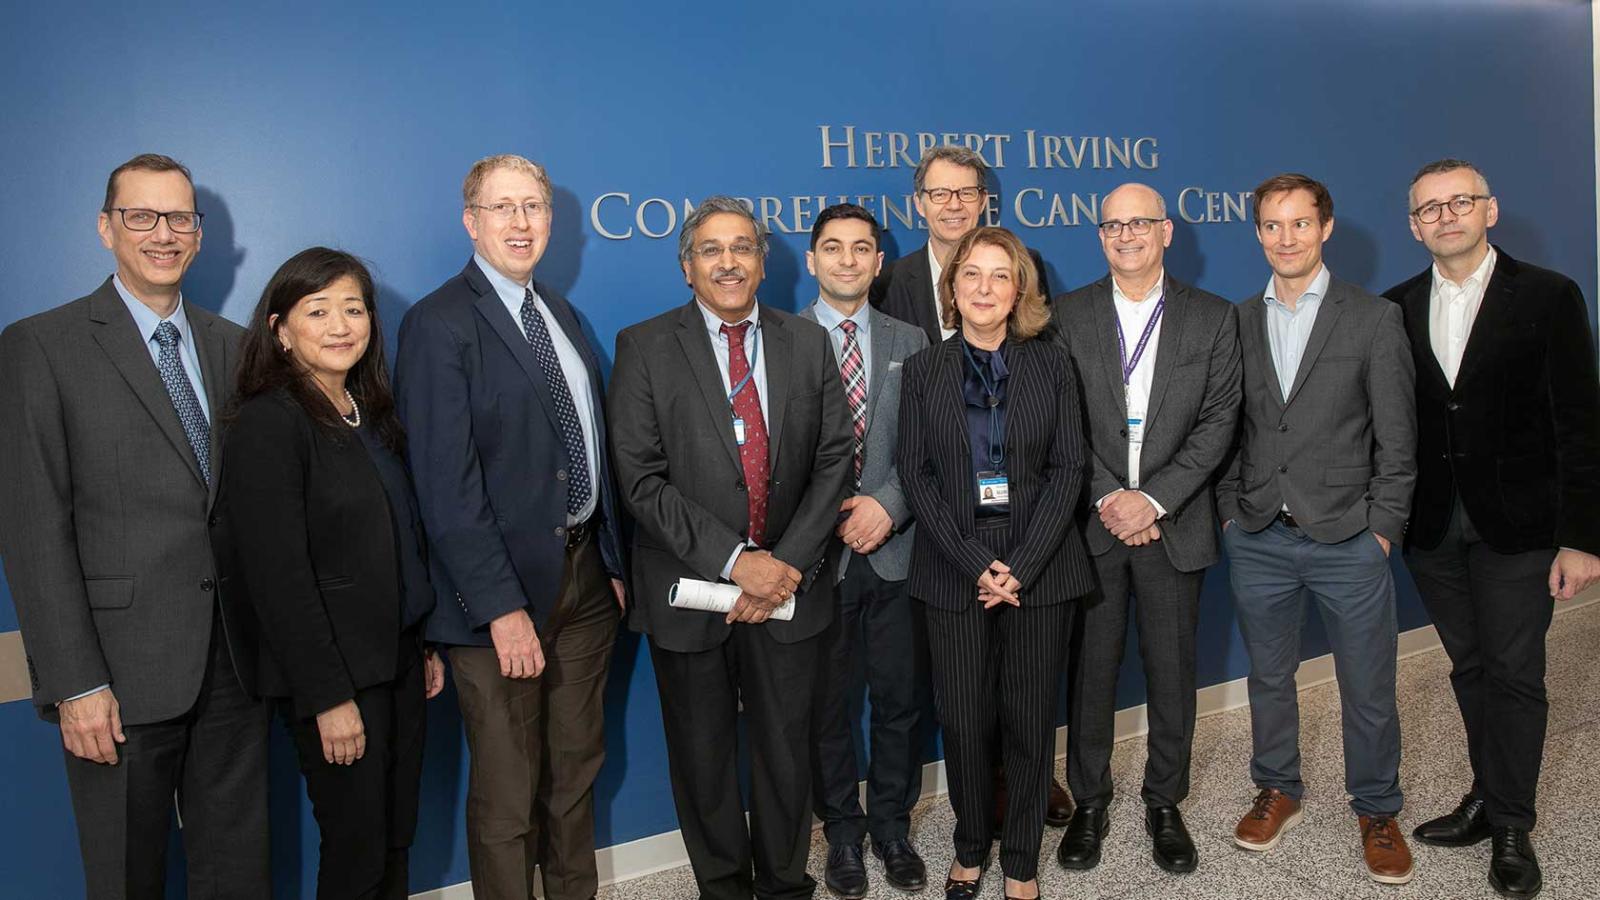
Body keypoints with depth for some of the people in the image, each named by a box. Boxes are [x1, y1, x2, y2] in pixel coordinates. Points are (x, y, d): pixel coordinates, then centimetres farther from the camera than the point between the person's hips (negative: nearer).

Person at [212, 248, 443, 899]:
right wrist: (330, 696, -18)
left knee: (397, 840, 16)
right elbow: (278, 577, -18)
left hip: (398, 659, 7)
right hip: (335, 674, -7)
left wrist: (428, 642, 12)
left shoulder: (373, 416, 9)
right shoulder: (268, 423, -14)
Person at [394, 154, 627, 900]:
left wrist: (614, 560, 9)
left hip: (585, 575, 7)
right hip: (501, 592, -7)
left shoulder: (562, 314, 12)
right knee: (506, 798, 7)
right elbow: (446, 483, -17)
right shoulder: (438, 325, -11)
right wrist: (501, 607, -20)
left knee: (576, 771, 20)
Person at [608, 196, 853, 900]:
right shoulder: (644, 348, -4)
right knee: (702, 757, 14)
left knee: (787, 750, 14)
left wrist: (789, 563, -10)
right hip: (689, 589, -2)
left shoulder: (808, 342, 5)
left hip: (789, 584, 2)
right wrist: (734, 561, -18)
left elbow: (833, 461, 1)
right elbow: (642, 479, -11)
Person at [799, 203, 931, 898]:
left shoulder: (909, 342, 8)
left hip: (895, 549, 2)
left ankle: (892, 825, 32)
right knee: (827, 705, 10)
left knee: (901, 699, 11)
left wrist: (887, 504, -13)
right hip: (817, 554, -2)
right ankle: (842, 829, 30)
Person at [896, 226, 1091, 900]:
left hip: (1038, 564, 0)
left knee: (1031, 717, 6)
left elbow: (1067, 469, 0)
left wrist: (1021, 565, -11)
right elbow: (916, 474, -1)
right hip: (954, 570, 0)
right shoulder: (923, 370, 4)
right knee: (963, 717, 4)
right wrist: (976, 563, -11)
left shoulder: (1051, 365, 5)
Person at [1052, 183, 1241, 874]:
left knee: (1172, 671, 10)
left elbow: (1217, 422, -3)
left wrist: (1153, 499, -13)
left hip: (1173, 522, 1)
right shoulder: (1069, 315, 3)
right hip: (1092, 522, 0)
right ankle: (1089, 802, 24)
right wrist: (1106, 500, -11)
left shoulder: (1213, 318, 4)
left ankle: (1164, 801, 28)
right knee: (1091, 668, 7)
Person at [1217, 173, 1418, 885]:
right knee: (1268, 678, 15)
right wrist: (1232, 510, 3)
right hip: (1258, 539, 2)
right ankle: (1277, 791, 34)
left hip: (1348, 539, -2)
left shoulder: (1374, 318, -2)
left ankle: (1376, 810, 29)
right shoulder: (1237, 323, 6)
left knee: (1368, 689, 8)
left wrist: (1382, 529, -6)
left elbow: (1396, 438, -2)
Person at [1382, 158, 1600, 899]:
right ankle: (1488, 799, 28)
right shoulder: (1396, 308, 5)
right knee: (1471, 668, 13)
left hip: (1515, 524, -3)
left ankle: (1511, 828, 17)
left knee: (1513, 672, 3)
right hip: (1431, 525, 3)